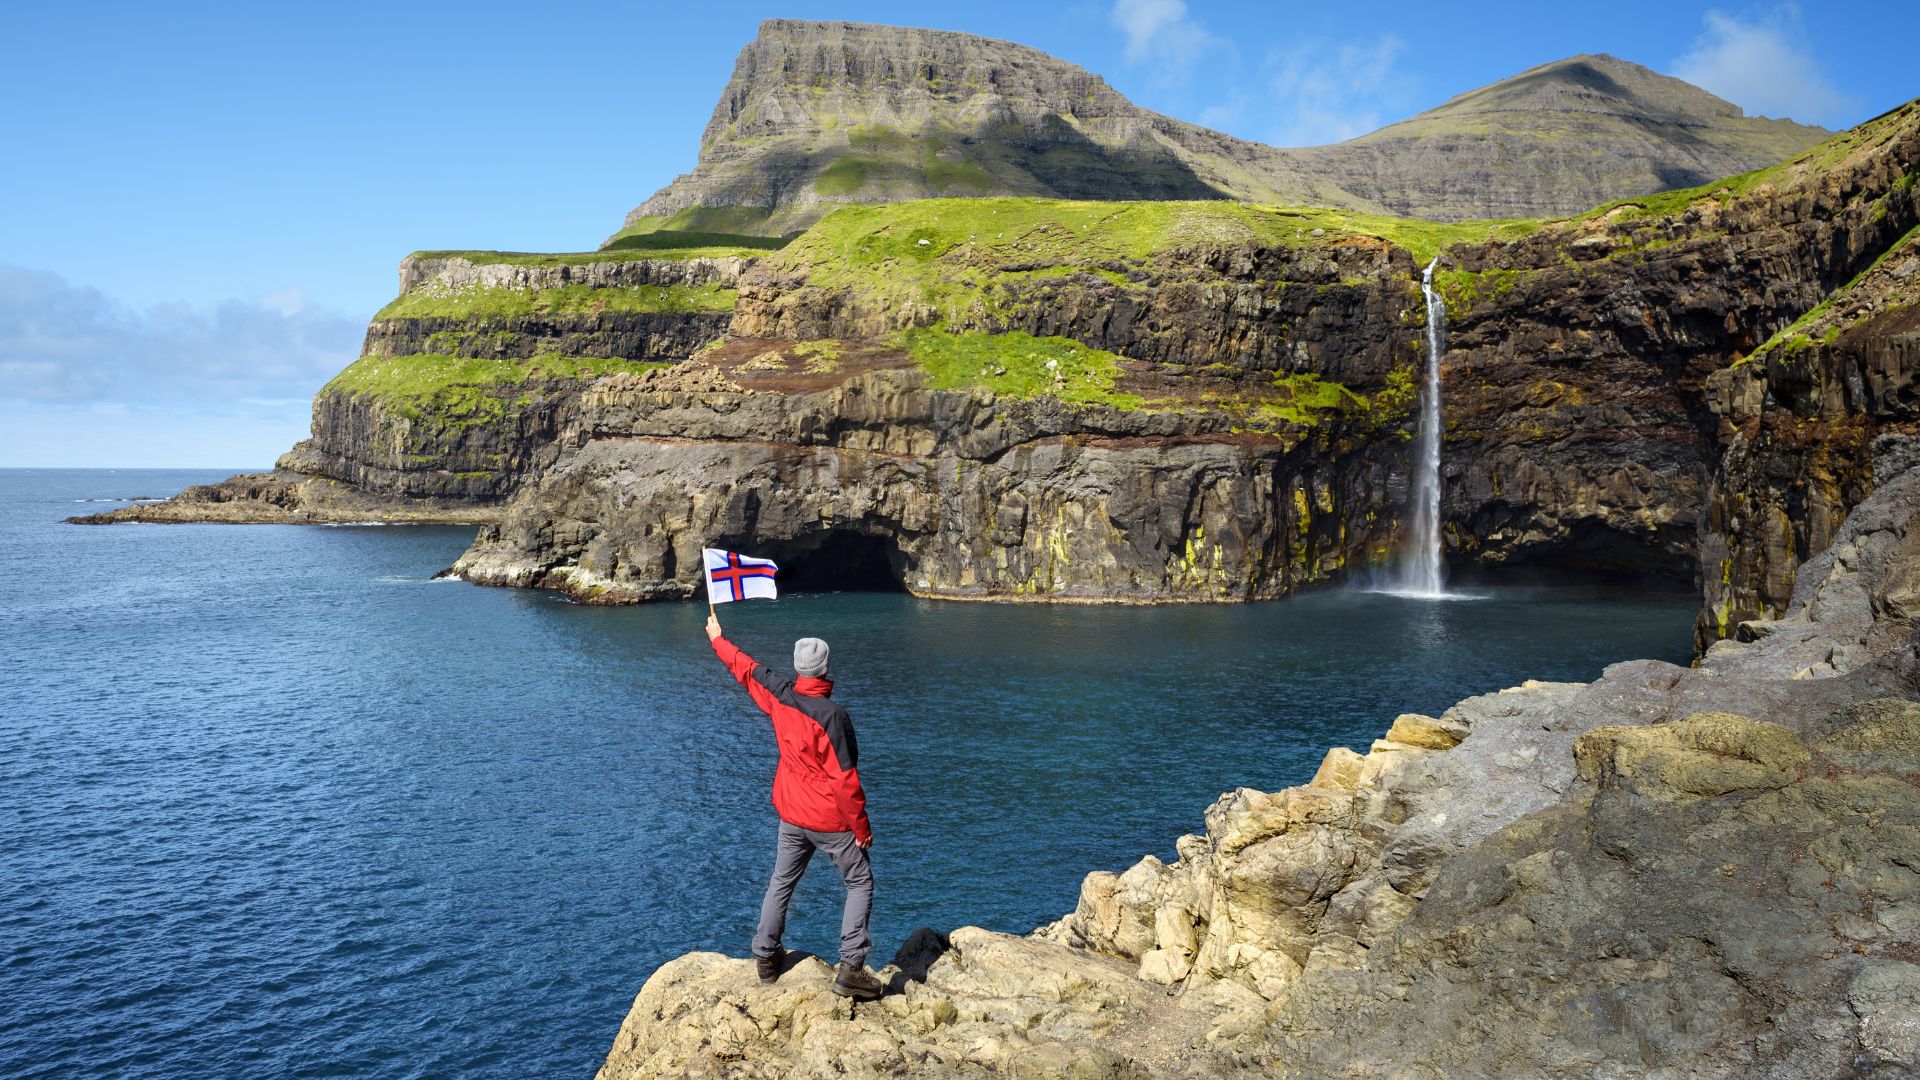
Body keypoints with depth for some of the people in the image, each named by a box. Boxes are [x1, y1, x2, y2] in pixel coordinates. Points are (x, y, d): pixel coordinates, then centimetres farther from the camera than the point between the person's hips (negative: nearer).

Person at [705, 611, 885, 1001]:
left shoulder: (780, 695, -7)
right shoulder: (831, 715, -25)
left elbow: (747, 670, 13)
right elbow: (844, 780, -23)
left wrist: (718, 638, 32)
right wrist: (862, 827, -12)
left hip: (791, 815, 6)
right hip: (831, 820, -6)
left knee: (781, 882, 21)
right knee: (860, 884, 6)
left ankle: (766, 955, 32)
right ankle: (850, 969, -1)